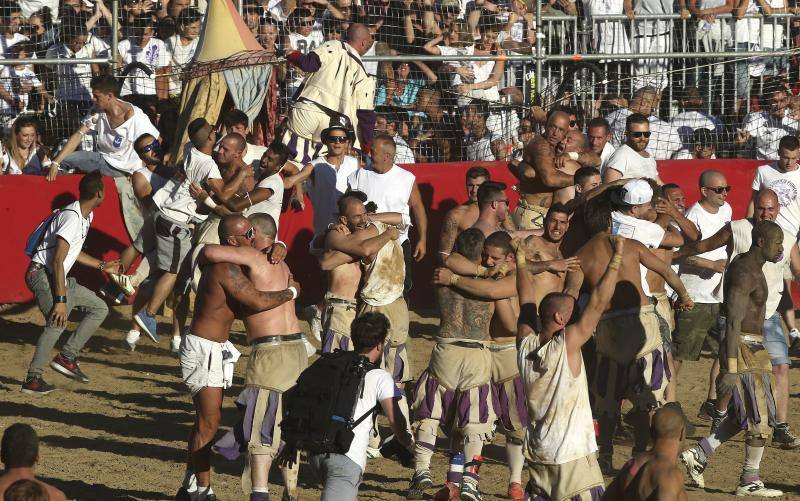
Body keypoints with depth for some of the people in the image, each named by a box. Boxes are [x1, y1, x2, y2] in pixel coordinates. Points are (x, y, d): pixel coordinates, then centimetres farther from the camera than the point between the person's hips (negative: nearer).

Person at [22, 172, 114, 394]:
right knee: (58, 321, -27)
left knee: (99, 308, 11)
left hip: (57, 277, 10)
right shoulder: (72, 218, -21)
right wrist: (61, 300, -27)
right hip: (42, 274, -10)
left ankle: (67, 357, 4)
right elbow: (57, 261, -25)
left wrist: (102, 266, 35)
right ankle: (33, 379, -27)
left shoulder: (85, 216, 11)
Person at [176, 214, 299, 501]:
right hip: (203, 350, -11)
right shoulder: (226, 270, -21)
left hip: (214, 349, 11)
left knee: (206, 420, 16)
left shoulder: (228, 264, 11)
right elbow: (258, 302, -27)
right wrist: (290, 292, -13)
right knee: (209, 422, -9)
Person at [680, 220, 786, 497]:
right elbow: (733, 322, -23)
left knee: (742, 416, 15)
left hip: (753, 350, 10)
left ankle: (698, 455, 19)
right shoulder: (745, 273, -18)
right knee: (760, 418, -3)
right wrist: (731, 370, -26)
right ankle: (749, 481, 4)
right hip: (744, 351, -10)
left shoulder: (751, 268, 14)